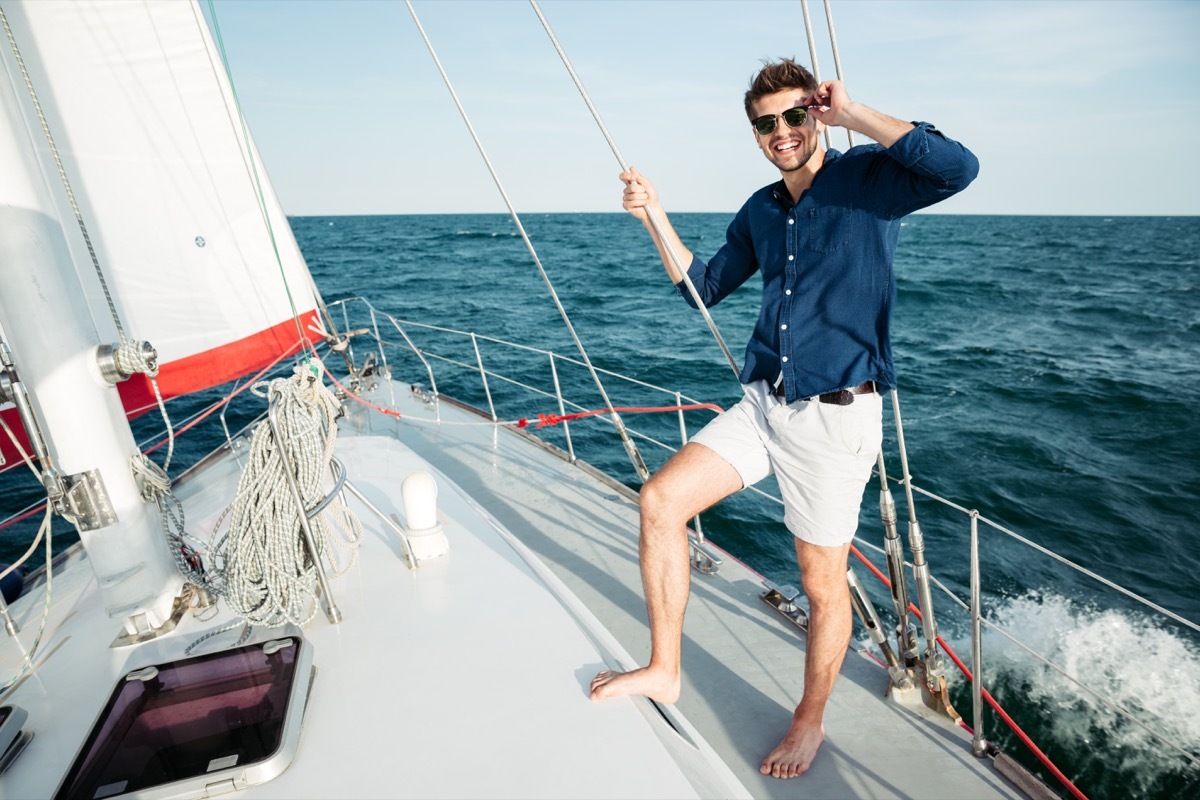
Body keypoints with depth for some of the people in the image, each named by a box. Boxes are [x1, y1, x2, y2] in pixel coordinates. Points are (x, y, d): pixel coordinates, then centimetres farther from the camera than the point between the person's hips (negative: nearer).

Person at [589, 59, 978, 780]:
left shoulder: (868, 180, -3)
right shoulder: (761, 211, 14)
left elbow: (958, 168, -23)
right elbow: (704, 287, 21)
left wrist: (853, 113, -13)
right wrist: (655, 218, 11)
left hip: (836, 416, -5)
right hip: (763, 403, 6)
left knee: (824, 584, 6)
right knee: (660, 500, -4)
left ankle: (810, 722, 33)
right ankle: (664, 671, 14)